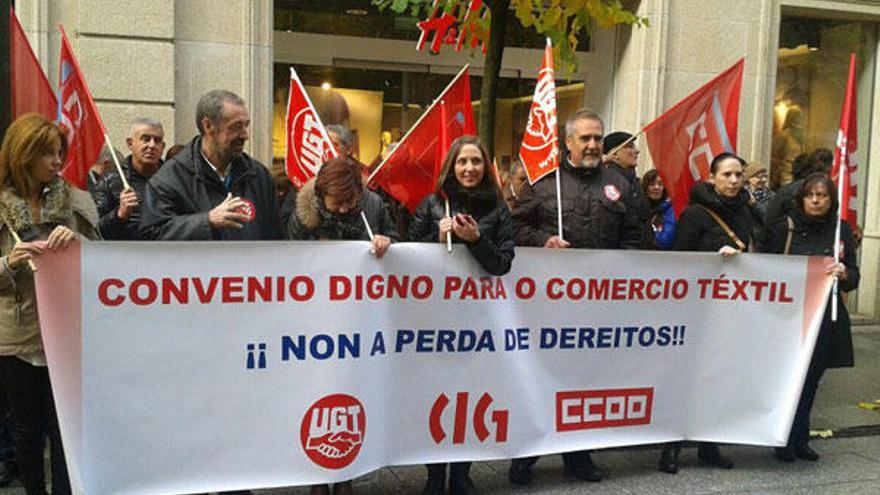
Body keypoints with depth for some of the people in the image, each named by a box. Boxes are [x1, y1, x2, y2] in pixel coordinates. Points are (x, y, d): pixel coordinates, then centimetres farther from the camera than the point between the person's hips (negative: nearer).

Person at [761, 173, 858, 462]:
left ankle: (800, 440, 25)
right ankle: (785, 441, 14)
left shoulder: (841, 231, 7)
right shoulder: (783, 227, -3)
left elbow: (853, 279, 7)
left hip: (825, 318, 3)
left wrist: (843, 273, -14)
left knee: (810, 381, 12)